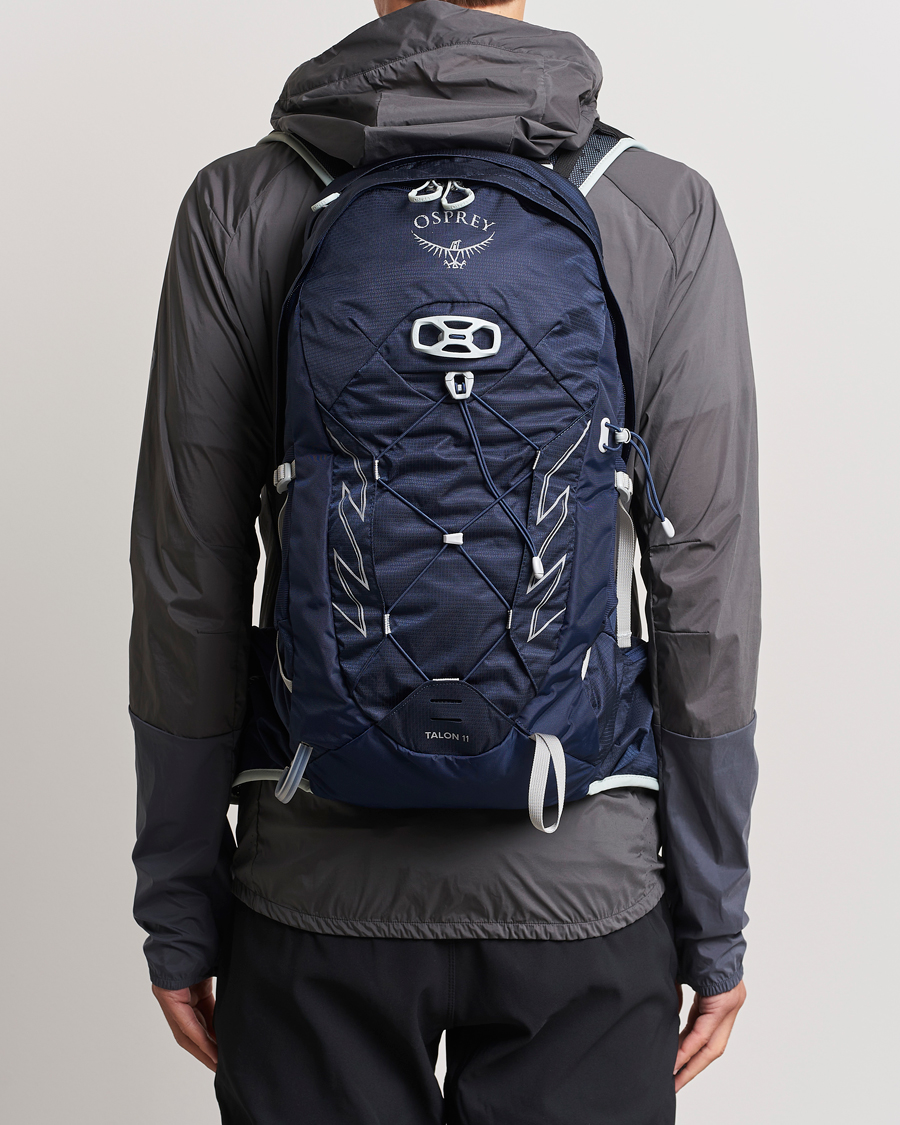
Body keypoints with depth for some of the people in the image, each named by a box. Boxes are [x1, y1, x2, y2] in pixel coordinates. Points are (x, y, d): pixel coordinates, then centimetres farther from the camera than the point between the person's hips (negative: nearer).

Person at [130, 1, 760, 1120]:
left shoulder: (239, 207, -6)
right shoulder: (668, 212, -6)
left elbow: (187, 590, -5)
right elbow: (708, 599, -7)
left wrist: (178, 910, 6)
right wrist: (713, 919, 4)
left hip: (318, 889, 1)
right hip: (581, 893, 0)